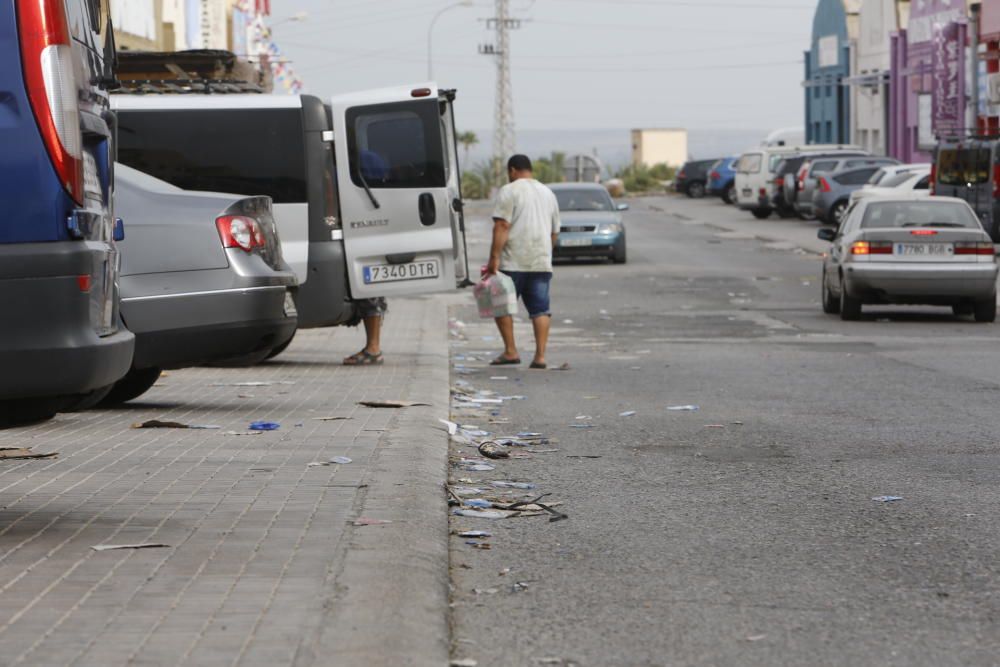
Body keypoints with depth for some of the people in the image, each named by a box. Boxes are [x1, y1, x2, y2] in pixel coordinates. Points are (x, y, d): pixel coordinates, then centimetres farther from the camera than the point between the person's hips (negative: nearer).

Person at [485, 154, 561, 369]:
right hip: (541, 262, 5)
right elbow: (554, 232, 20)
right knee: (540, 309, 3)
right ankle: (540, 355, -4)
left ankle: (510, 352, 3)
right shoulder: (548, 193, 17)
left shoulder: (509, 191, -4)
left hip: (513, 261, -5)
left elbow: (502, 226, -14)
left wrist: (494, 258, -16)